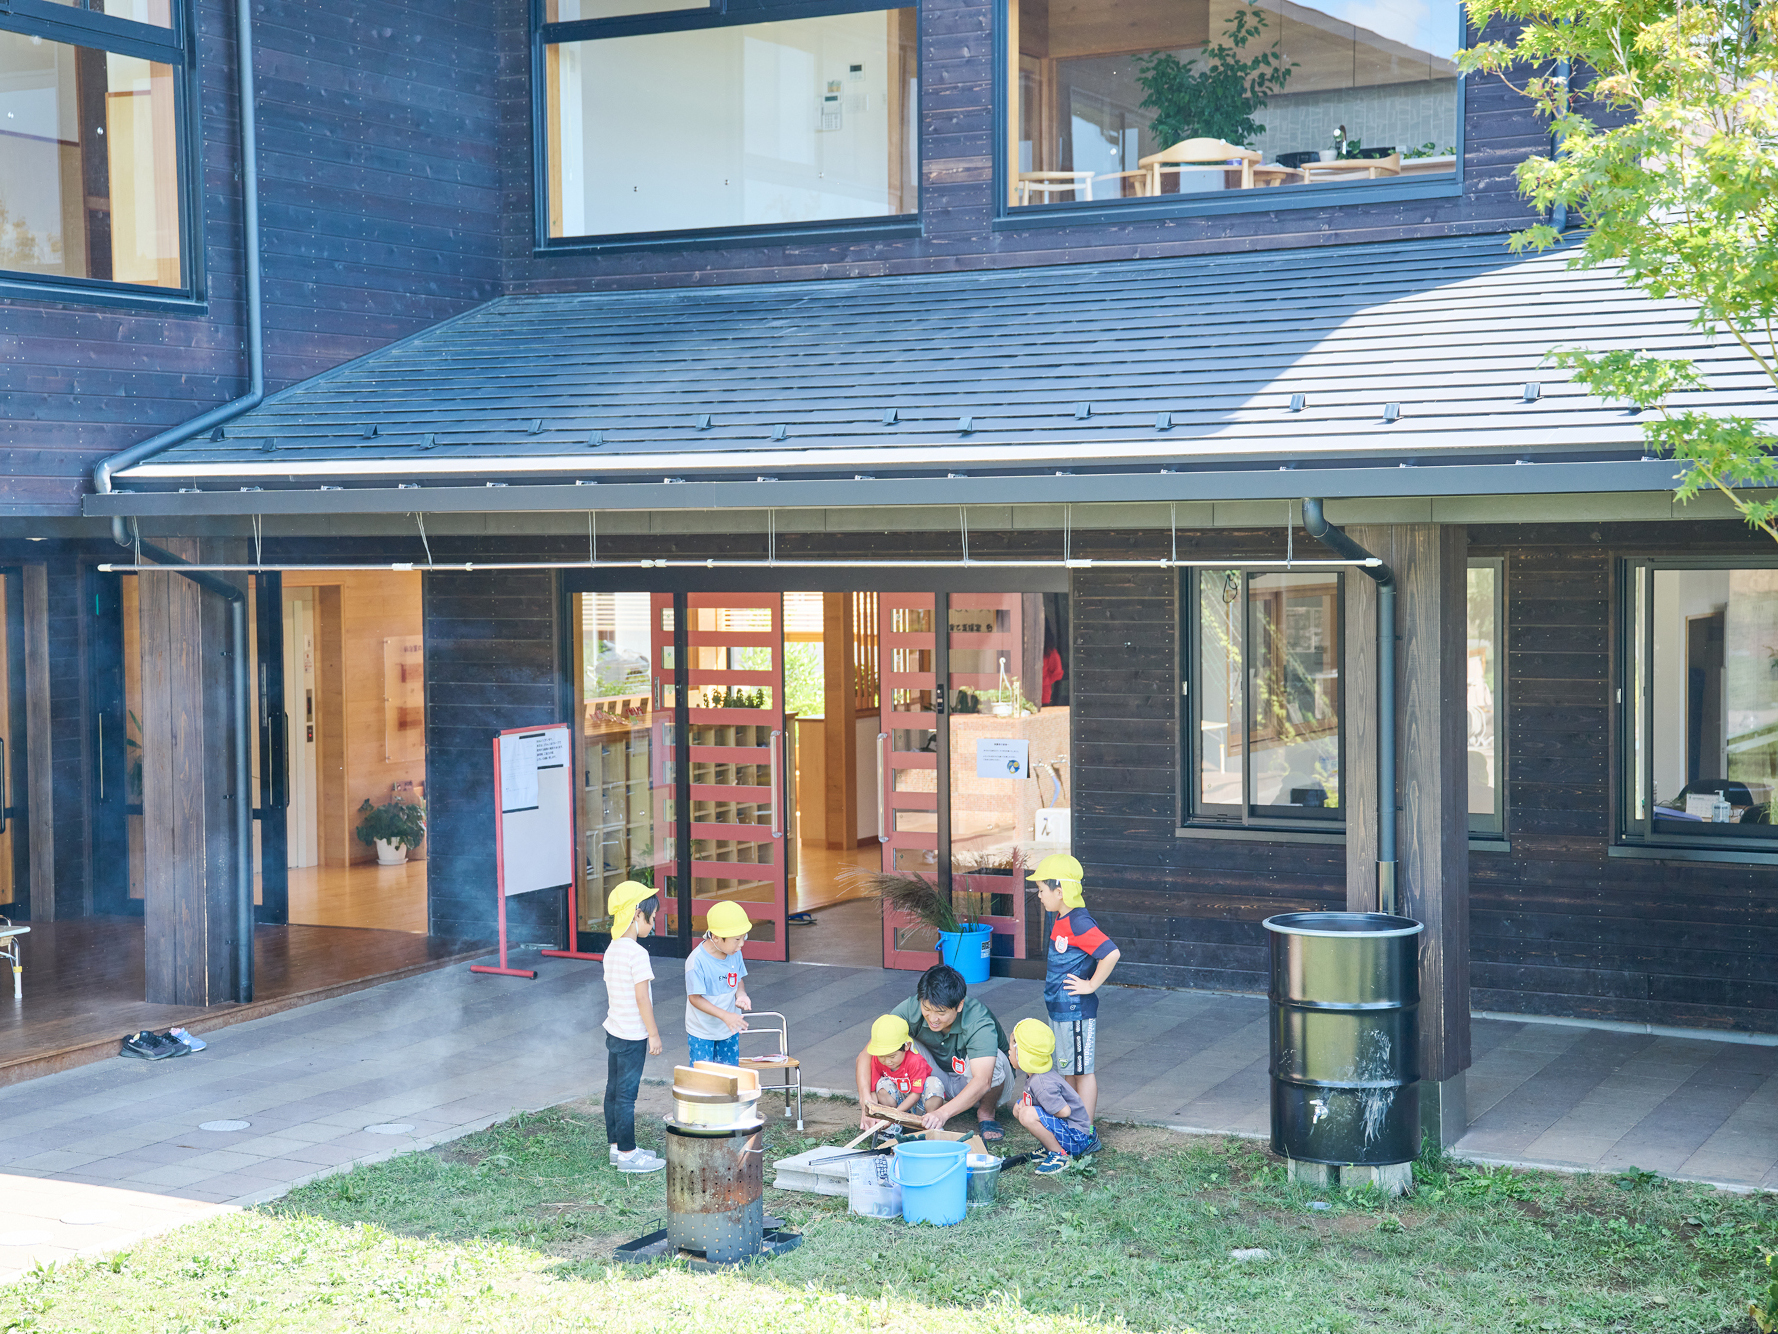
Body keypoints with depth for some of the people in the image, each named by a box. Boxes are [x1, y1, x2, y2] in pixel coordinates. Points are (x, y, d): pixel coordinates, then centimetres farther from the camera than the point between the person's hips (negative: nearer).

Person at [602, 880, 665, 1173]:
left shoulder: (612, 949, 7)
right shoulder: (637, 954, -20)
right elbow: (642, 998, -20)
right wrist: (654, 1034, -12)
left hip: (613, 1031, 9)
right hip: (633, 1036, -9)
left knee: (614, 1090, 15)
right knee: (626, 1094, -2)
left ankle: (617, 1147, 25)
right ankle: (627, 1154, 6)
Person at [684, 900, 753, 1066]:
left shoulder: (735, 955, -5)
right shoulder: (697, 961, -25)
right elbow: (695, 998, -22)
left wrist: (741, 995, -14)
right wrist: (725, 1016, -29)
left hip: (730, 1028, 6)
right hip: (702, 1032, -6)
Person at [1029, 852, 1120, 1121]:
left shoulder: (1078, 924, -24)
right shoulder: (1059, 918, 6)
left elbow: (1111, 953, -32)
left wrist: (1091, 985, -23)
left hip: (1076, 1010, -10)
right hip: (1060, 1008, 10)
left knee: (1082, 1070, 1)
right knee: (1068, 1071, 18)